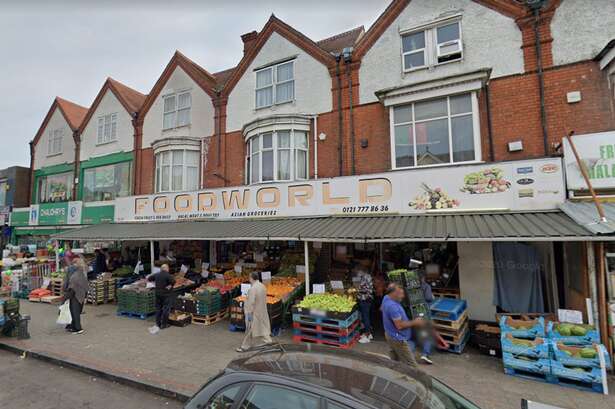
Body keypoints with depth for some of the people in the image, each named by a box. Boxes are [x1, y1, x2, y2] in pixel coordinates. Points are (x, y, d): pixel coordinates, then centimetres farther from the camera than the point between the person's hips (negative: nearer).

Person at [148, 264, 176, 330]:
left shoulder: (157, 275, 3)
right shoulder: (168, 275, -17)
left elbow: (148, 279, 17)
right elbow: (173, 281, -33)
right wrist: (170, 285, -17)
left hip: (158, 294, 7)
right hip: (166, 295, -6)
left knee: (158, 308, 17)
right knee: (166, 309, 3)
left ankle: (158, 323, 26)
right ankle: (164, 324, 6)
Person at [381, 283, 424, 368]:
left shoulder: (386, 298, -2)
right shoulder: (392, 306, -32)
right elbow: (399, 325, -28)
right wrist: (414, 323, -15)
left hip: (391, 335, 10)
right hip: (398, 339, -10)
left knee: (395, 363, 22)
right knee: (412, 366, 0)